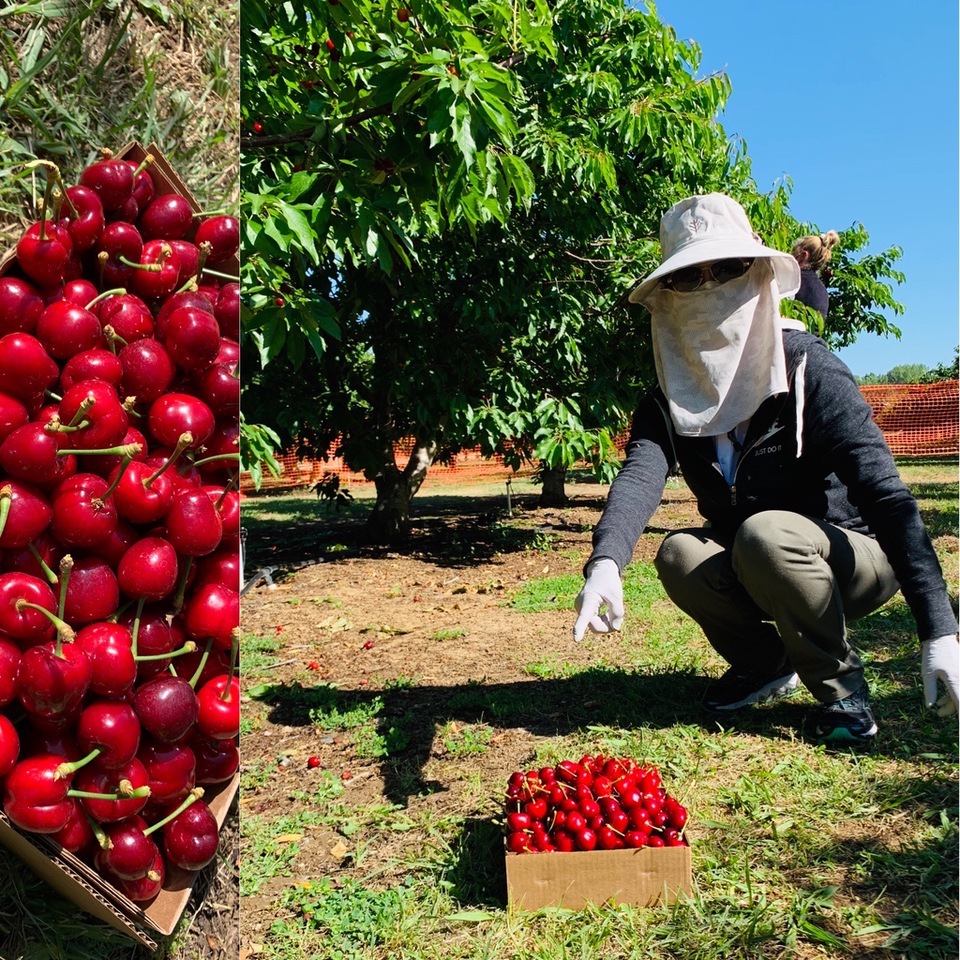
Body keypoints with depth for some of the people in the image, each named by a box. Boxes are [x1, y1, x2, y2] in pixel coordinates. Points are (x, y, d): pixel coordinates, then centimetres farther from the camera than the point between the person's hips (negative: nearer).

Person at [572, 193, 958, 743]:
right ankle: (767, 666, 3)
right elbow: (640, 476, -28)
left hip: (856, 560, -4)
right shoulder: (670, 396, -8)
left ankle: (842, 685, -11)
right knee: (680, 554, -25)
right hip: (750, 569, 4)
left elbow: (886, 493, -27)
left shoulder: (809, 371, -21)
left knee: (765, 533, -34)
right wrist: (606, 563, -50)